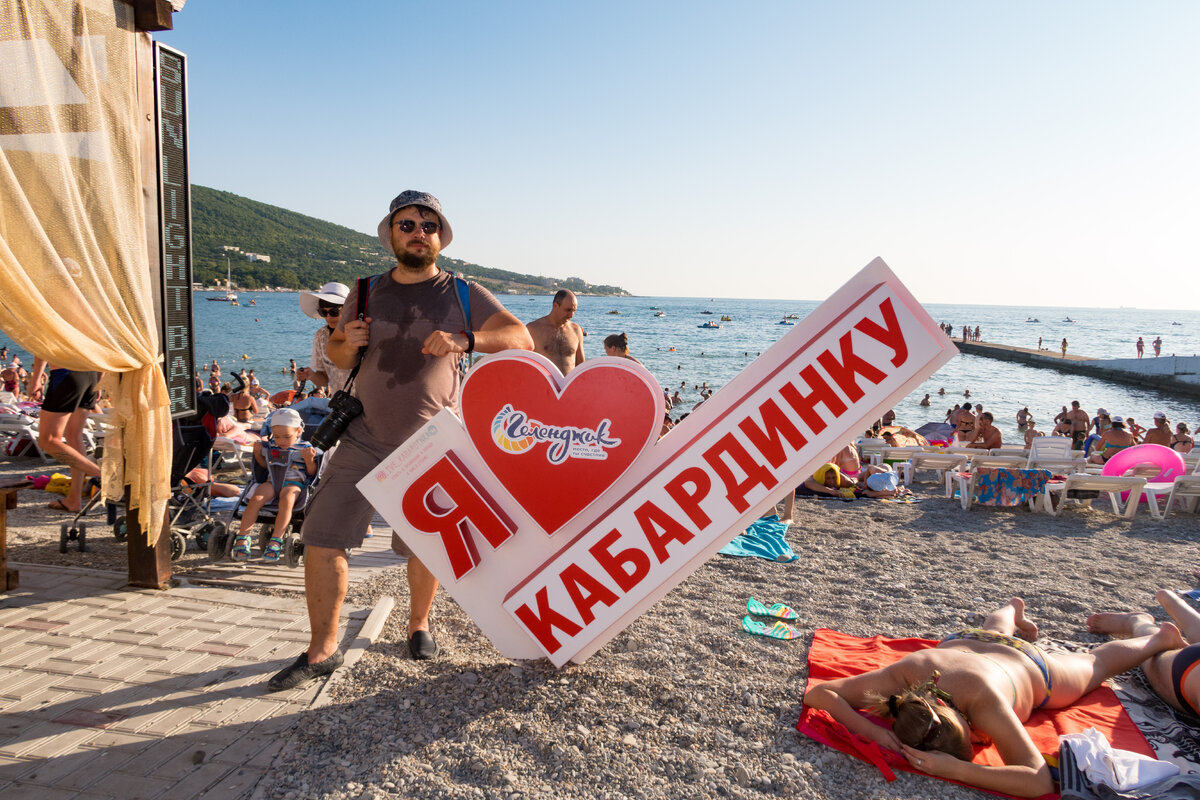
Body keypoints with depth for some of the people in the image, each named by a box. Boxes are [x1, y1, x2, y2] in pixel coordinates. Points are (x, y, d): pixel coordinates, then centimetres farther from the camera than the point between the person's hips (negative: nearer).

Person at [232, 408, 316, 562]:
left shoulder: (304, 448, 4)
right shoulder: (270, 446, 16)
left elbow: (312, 473, 4)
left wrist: (309, 459, -15)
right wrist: (257, 452, 11)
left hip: (294, 483, -3)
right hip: (272, 482, 4)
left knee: (287, 499, -38)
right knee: (256, 498, -28)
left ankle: (276, 541, -37)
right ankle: (242, 538, -23)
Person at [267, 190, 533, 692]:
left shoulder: (463, 295, 0)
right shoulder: (366, 293, 8)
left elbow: (521, 339, -11)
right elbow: (335, 354, 17)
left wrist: (465, 340, -27)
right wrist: (347, 343, -8)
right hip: (364, 438, 2)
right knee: (321, 537, -4)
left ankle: (419, 625, 37)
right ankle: (322, 650, 11)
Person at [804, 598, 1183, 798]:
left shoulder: (983, 700, -50)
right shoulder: (906, 673, -43)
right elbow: (816, 694, -43)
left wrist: (953, 769, -61)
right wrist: (873, 732, -56)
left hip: (1029, 666, -2)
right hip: (961, 642, 2)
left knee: (1093, 664, 29)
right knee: (994, 629, 40)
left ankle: (1160, 637, 57)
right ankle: (1013, 609, 72)